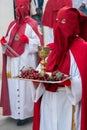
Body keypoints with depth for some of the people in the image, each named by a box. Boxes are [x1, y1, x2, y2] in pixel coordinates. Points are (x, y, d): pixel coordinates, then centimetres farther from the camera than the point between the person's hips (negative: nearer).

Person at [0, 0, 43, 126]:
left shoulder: (32, 24, -4)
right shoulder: (12, 24, 16)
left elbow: (38, 43, -9)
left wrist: (27, 40, -23)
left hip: (25, 61, -6)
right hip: (13, 61, 7)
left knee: (24, 85, -4)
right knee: (13, 85, 9)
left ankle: (24, 113, 5)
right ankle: (15, 111, 20)